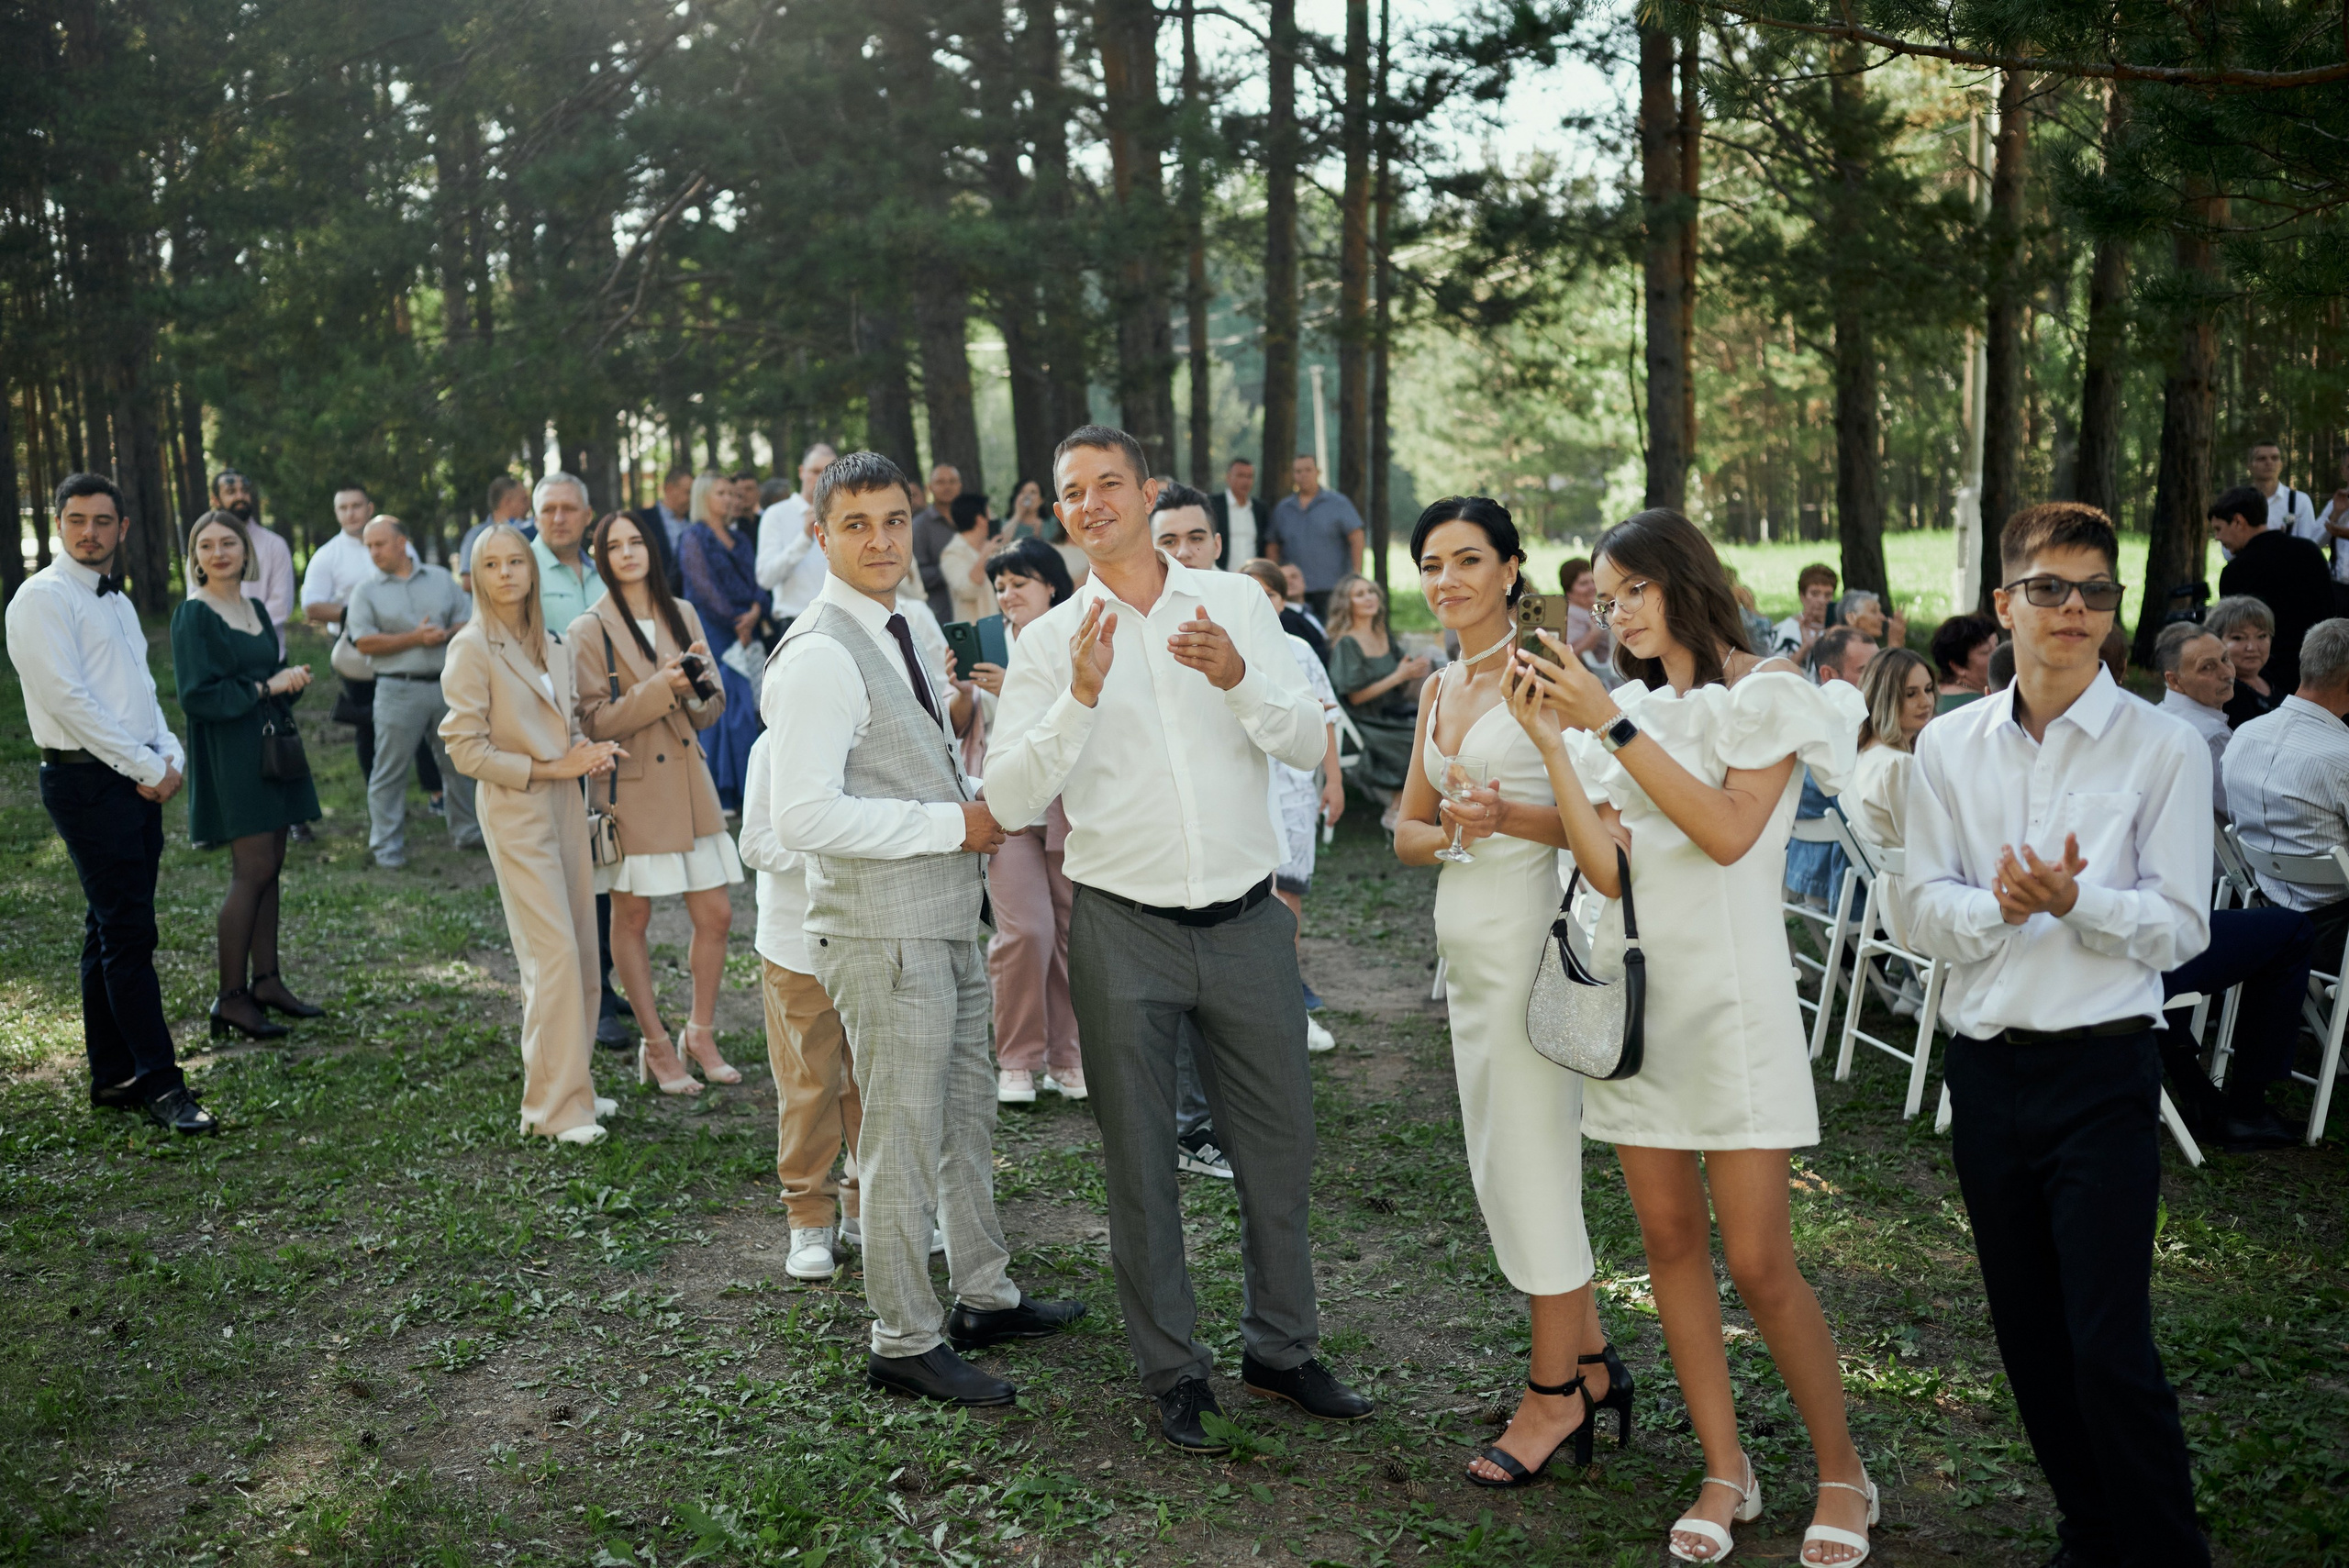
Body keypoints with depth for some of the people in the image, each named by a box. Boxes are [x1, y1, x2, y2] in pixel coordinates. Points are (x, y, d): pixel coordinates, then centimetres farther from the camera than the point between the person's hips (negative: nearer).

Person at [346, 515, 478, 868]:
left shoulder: (441, 579, 12)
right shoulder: (366, 591, 4)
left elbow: (469, 622, 9)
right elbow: (364, 642, -7)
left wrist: (446, 634, -12)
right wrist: (415, 638, -13)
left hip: (447, 684, 3)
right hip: (399, 689, -3)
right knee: (390, 769, -2)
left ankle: (464, 831, 24)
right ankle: (386, 844, 5)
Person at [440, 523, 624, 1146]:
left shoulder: (551, 645, 11)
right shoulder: (472, 647, -9)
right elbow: (465, 748, -12)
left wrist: (590, 751, -1)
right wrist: (552, 767, -13)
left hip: (565, 807, 7)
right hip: (516, 813, -7)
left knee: (581, 950, 8)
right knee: (553, 953, -10)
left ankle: (572, 1087, 19)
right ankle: (555, 1106, -2)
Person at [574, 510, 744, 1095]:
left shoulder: (682, 616, 10)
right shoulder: (589, 631, -6)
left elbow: (711, 710, 11)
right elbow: (594, 722, -13)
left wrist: (697, 682, -11)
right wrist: (660, 688, -22)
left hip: (688, 782, 5)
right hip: (629, 789, -5)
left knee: (716, 915, 5)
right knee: (630, 918, 3)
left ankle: (701, 1034, 22)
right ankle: (656, 1047, 16)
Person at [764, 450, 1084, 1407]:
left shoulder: (901, 634, 13)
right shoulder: (819, 655, -17)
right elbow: (805, 817, -26)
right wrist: (954, 824, -21)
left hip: (947, 921, 10)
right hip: (883, 934, -10)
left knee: (968, 1120, 20)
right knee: (902, 1140, 1)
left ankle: (985, 1298, 37)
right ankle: (905, 1344, 15)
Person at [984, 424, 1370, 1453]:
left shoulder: (1234, 603, 3)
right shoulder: (1048, 643, -1)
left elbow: (1309, 744, -2)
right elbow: (1010, 800, -10)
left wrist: (1239, 678, -20)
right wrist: (1080, 696, -23)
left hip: (1247, 920, 1)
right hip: (1124, 932, -1)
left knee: (1278, 1145, 11)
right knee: (1140, 1164, 8)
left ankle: (1281, 1350, 30)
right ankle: (1173, 1373, 24)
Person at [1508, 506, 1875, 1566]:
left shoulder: (1767, 694, -3)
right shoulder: (1630, 707, 9)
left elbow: (1728, 832, -20)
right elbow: (1604, 866, -3)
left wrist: (1609, 724, -21)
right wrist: (1549, 738, -11)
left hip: (1729, 994, -5)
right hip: (1636, 995, 5)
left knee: (1758, 1261, -6)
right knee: (1669, 1239, 6)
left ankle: (1841, 1474, 12)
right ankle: (1725, 1472, 18)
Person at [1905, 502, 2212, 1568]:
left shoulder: (2163, 749, -4)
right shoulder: (1950, 747, 5)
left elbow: (2181, 926, -6)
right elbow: (1927, 908, 3)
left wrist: (2077, 901, -23)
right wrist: (1999, 904, -17)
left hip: (2101, 1068, -4)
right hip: (1986, 1065, 4)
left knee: (2111, 1346, -6)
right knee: (2028, 1335, 14)